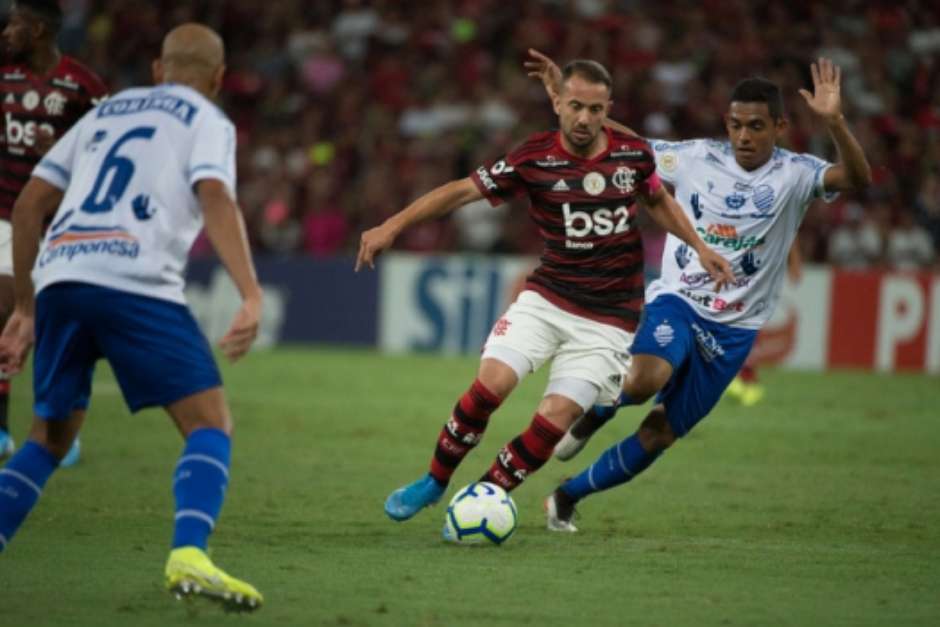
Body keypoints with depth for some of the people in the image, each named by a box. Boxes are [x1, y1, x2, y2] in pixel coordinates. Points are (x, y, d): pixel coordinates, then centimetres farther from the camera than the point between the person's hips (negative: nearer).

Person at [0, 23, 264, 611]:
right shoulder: (207, 121, 13)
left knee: (50, 439, 19)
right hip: (135, 282, -5)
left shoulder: (104, 112, 29)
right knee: (210, 425, 0)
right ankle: (189, 556, -23)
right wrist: (252, 296, -18)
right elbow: (215, 199, -8)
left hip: (59, 277, 5)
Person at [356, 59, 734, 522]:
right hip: (546, 297, 0)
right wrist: (392, 226, -15)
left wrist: (699, 247, 12)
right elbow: (462, 191, -8)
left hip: (608, 318, 0)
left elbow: (658, 200, 18)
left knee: (554, 420, -13)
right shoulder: (535, 159, -9)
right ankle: (434, 482, 3)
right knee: (491, 383, -20)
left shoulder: (632, 154, -3)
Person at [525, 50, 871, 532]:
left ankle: (568, 496, 21)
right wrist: (561, 96, 0)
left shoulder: (793, 175, -6)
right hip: (677, 302, -1)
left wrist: (834, 122, -41)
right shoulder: (697, 158, -1)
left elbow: (858, 179, -24)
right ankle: (596, 408, 0)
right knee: (645, 379, -34)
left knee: (658, 435, 2)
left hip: (733, 329, 1)